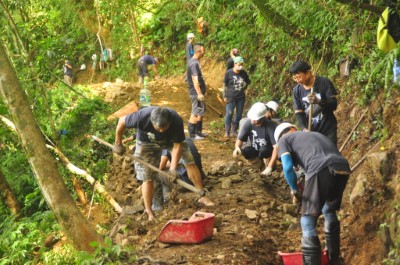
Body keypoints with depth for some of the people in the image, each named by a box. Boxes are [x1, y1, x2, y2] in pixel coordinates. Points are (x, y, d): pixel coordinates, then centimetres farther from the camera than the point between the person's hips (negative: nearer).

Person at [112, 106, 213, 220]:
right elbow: (122, 121, -21)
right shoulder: (142, 116, -40)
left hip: (171, 140, 1)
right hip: (147, 142, -1)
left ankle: (202, 196, 1)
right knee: (147, 177, -4)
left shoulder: (176, 120, -38)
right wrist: (118, 143, -11)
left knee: (190, 162, -10)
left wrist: (173, 167, -31)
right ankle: (149, 212, 9)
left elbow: (177, 145, -25)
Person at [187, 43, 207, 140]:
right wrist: (199, 93, -27)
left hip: (197, 92, 10)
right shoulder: (194, 63, -19)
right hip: (196, 93, -10)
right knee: (195, 113, -4)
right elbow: (195, 79, -24)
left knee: (201, 112, 17)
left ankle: (198, 132, 26)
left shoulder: (193, 62, 13)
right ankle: (192, 134, 2)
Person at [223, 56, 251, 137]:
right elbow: (225, 85, -4)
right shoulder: (229, 73, -8)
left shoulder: (243, 73, 3)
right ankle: (227, 131, 4)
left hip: (241, 97, 4)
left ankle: (234, 131, 17)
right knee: (229, 114, -6)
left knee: (239, 115, 6)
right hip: (231, 97, -4)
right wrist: (225, 96, -6)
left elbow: (248, 82, 21)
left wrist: (243, 88, 8)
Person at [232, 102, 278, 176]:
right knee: (245, 151, -26)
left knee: (263, 150, -35)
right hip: (255, 150, 4)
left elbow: (276, 147, -36)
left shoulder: (271, 126, -30)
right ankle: (260, 164, 2)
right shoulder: (249, 123, -20)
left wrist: (269, 167, -42)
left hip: (268, 151, -4)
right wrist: (237, 147, -37)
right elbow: (240, 139, -11)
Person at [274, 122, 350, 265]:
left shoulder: (283, 140, 21)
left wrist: (294, 190, 15)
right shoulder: (316, 134, 39)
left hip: (321, 171, -7)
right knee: (329, 210, 30)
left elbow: (288, 168, 2)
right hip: (343, 168, 7)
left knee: (308, 222, 4)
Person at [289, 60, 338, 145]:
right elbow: (298, 113, -3)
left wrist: (319, 101, -32)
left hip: (328, 130, -3)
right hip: (310, 131, 3)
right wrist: (304, 128, -21)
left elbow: (334, 104, -13)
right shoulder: (297, 90, 0)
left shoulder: (324, 83, -10)